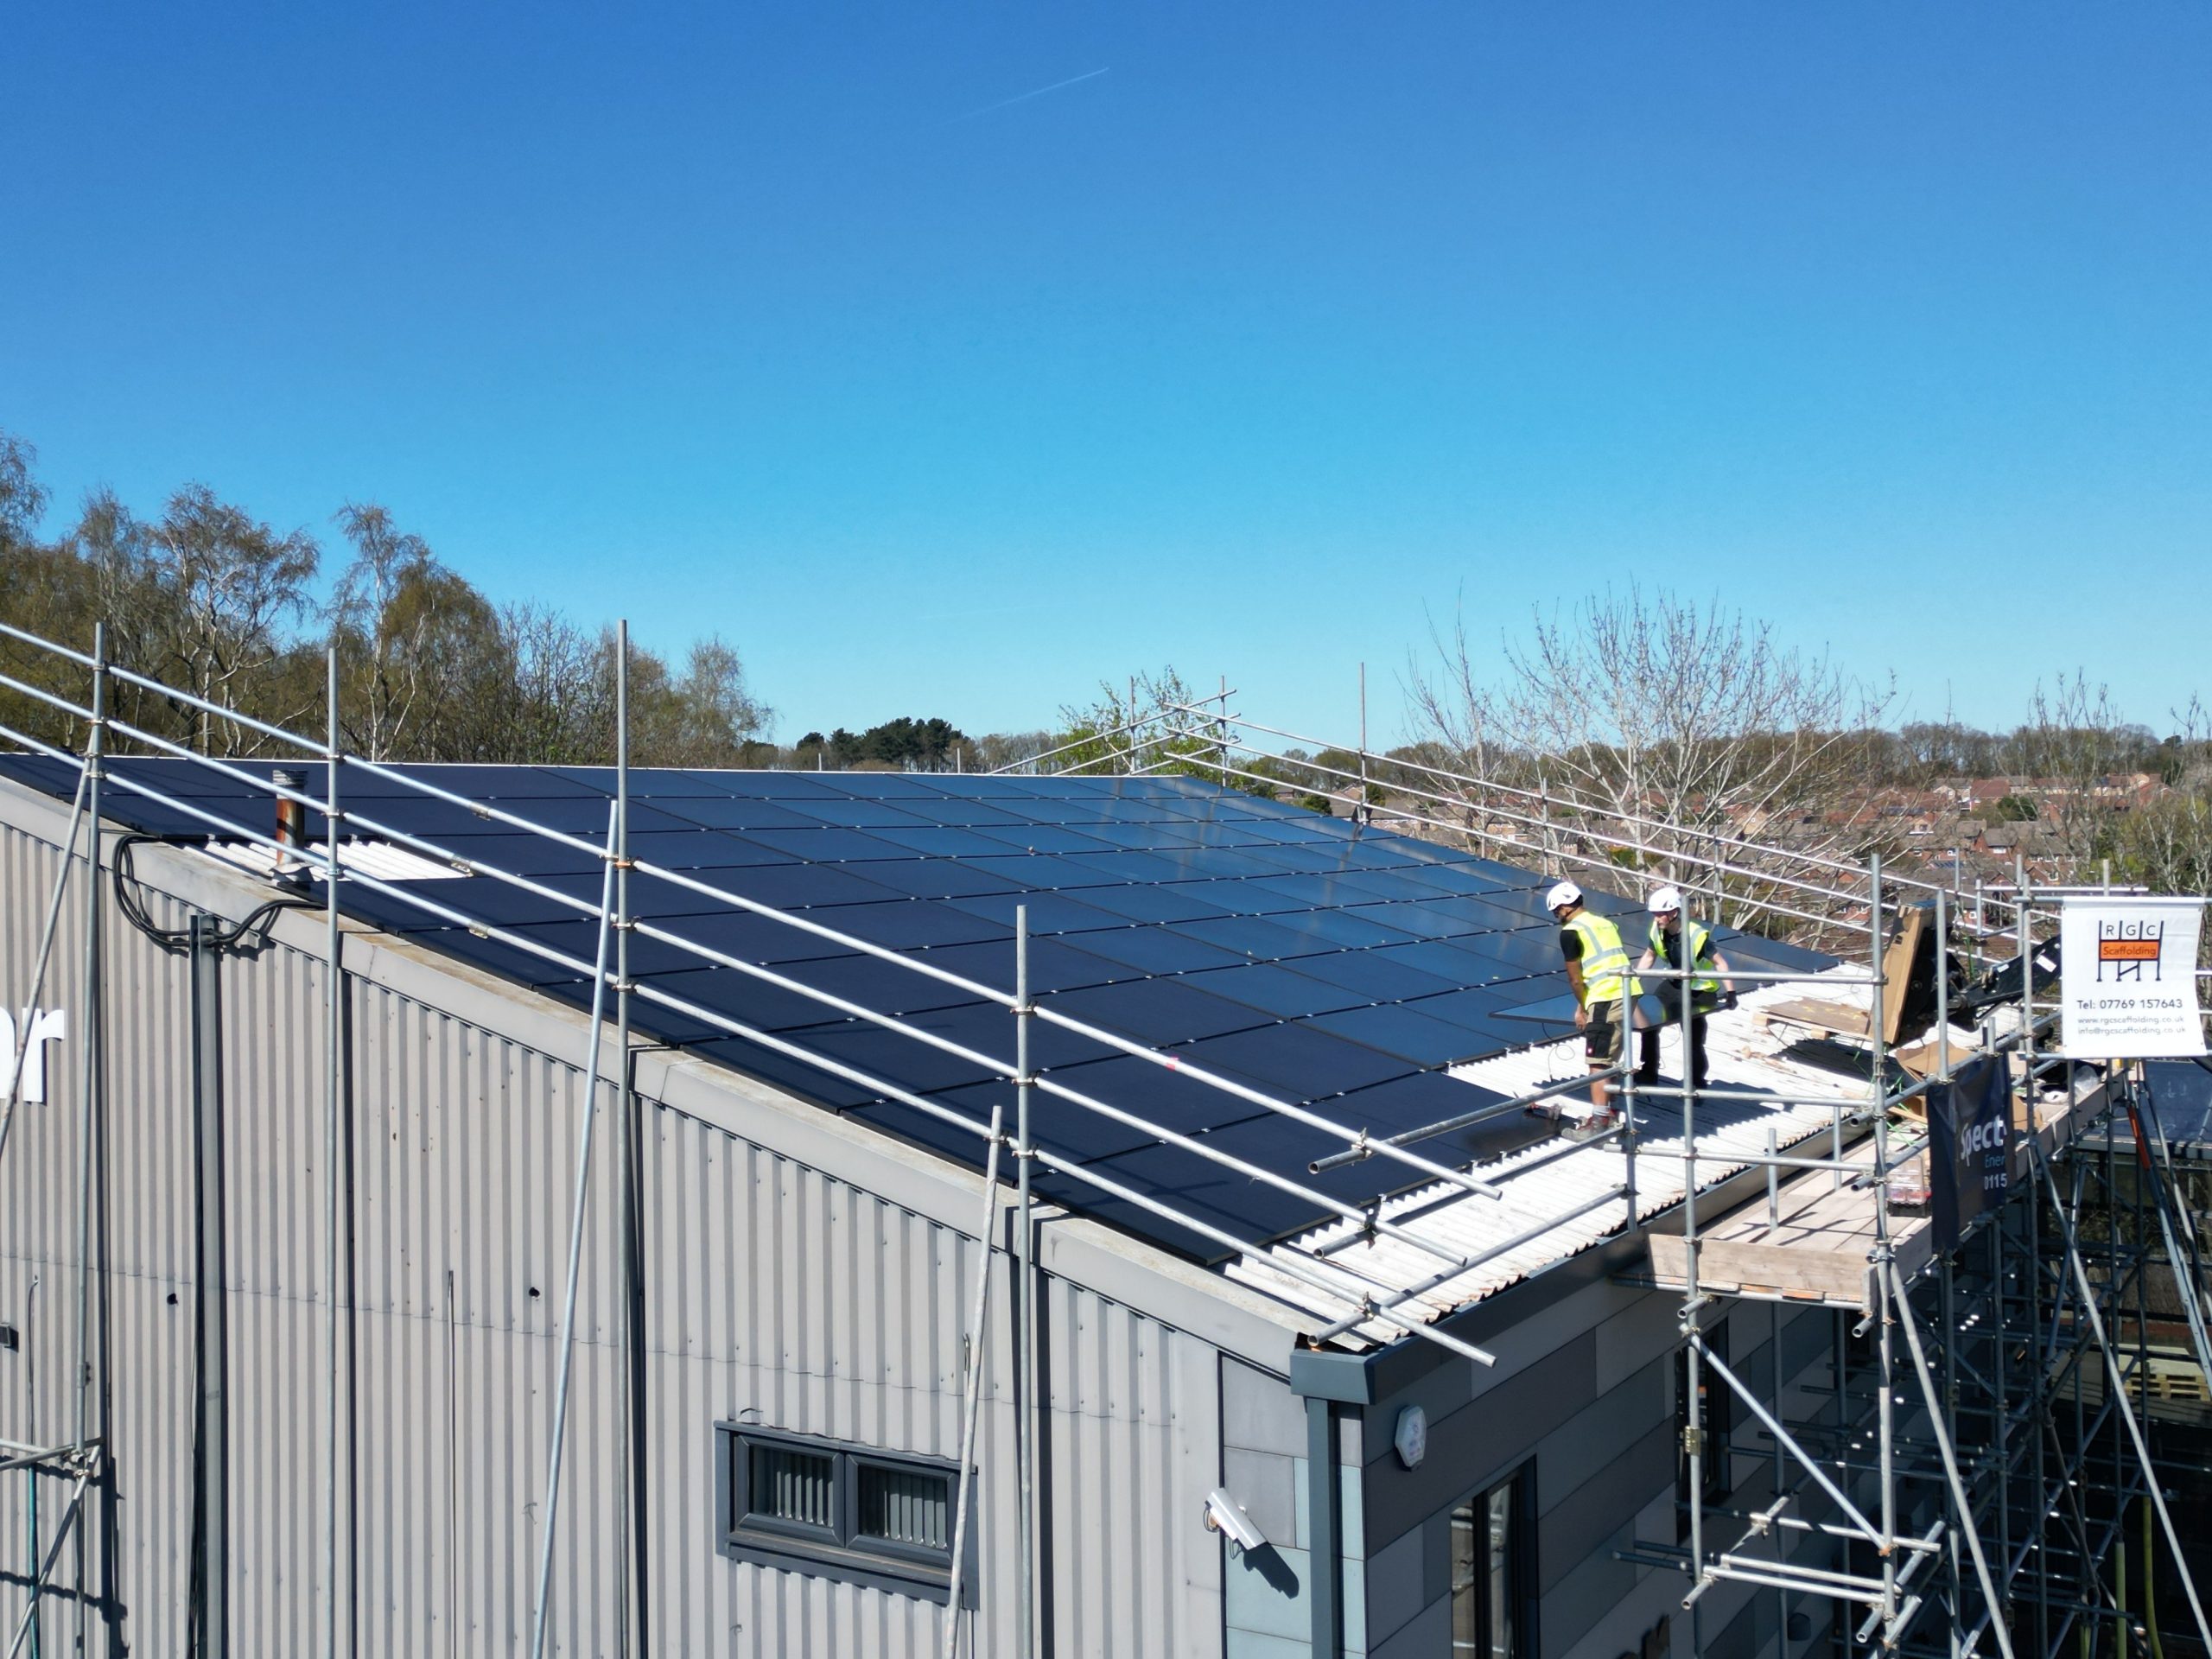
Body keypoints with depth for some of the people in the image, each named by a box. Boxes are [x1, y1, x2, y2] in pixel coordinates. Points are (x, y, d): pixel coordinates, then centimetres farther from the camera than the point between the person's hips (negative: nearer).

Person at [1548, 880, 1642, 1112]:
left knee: (1598, 1062, -6)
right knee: (1611, 1058, 20)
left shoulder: (1570, 932, -4)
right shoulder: (1605, 922, 20)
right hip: (1629, 991, 8)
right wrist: (1585, 1005, 24)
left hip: (1607, 997, -8)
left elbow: (1575, 978, -1)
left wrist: (1582, 1008, 15)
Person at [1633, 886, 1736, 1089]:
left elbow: (1720, 963, -24)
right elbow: (1649, 956, 4)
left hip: (1700, 993, -6)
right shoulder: (1657, 930, -12)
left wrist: (1730, 992, -33)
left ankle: (1697, 1084, 14)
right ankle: (1649, 1072, 24)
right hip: (1674, 986, 6)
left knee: (1693, 1041, -7)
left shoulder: (1697, 936, -30)